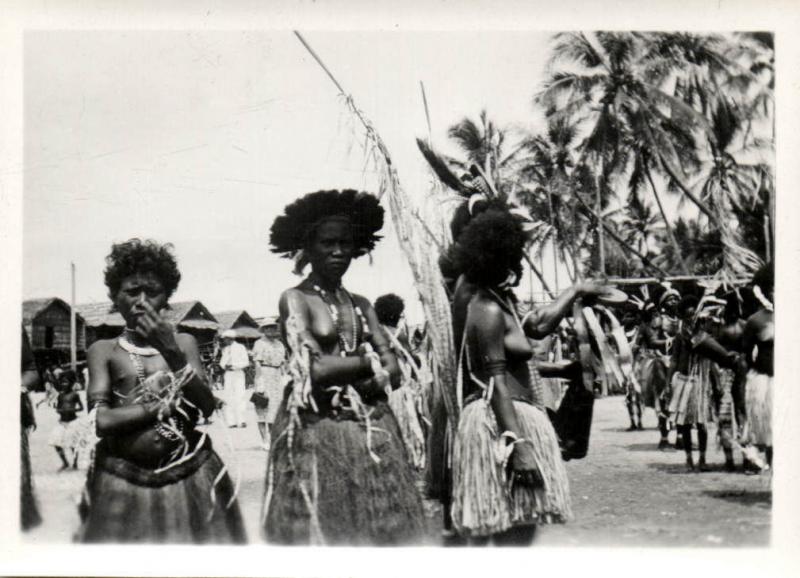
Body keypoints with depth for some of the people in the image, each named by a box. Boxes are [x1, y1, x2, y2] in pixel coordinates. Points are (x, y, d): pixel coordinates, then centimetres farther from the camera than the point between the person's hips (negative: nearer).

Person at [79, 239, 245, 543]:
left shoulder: (183, 342, 6)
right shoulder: (104, 350, 2)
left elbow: (207, 406, -6)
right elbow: (102, 421, -10)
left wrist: (171, 351, -15)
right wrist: (166, 404, -11)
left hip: (189, 477, 1)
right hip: (121, 482, -1)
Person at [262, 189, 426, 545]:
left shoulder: (361, 305, 13)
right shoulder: (294, 299, -3)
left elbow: (393, 373, 6)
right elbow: (315, 370, -14)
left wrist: (350, 375, -13)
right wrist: (367, 361, -1)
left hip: (372, 431, 5)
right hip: (317, 431, -5)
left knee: (380, 530, 5)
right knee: (320, 532, -1)